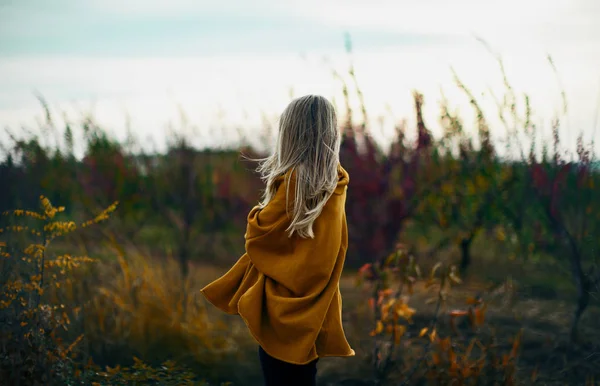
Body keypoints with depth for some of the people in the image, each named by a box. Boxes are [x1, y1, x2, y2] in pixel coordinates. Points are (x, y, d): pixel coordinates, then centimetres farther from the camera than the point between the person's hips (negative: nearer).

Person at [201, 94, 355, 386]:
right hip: (312, 305, 7)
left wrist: (257, 215, 8)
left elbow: (258, 236, -13)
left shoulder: (294, 180, -18)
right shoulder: (334, 181, 3)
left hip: (284, 304, -7)